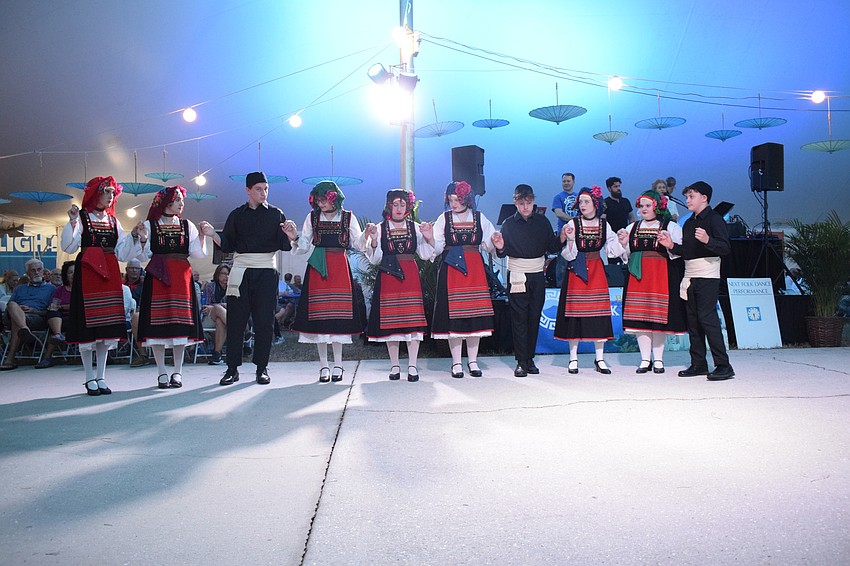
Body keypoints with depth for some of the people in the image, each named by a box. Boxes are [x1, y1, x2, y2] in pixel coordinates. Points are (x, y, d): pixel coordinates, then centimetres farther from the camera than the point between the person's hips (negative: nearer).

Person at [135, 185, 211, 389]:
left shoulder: (187, 225, 12)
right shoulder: (149, 225, 6)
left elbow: (198, 253, 7)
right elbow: (144, 255, 4)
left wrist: (202, 235, -6)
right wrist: (142, 239, -13)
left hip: (182, 277, 2)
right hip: (157, 277, -2)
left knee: (180, 322, 0)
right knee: (158, 322, -3)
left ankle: (178, 372, 9)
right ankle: (161, 372, 6)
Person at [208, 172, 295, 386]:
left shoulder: (276, 214, 6)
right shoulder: (237, 215, 10)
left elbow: (285, 245, 0)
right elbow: (227, 245, 8)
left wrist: (291, 234, -20)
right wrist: (212, 234, -8)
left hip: (266, 271, -1)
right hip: (241, 270, 1)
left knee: (264, 320, 0)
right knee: (236, 319, 0)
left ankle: (262, 368, 9)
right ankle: (232, 368, 8)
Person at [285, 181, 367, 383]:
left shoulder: (348, 217, 7)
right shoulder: (312, 217, 9)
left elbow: (358, 245, 6)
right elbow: (304, 247, 11)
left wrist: (366, 235, -13)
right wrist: (295, 238, -8)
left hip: (340, 268, -1)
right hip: (317, 268, 1)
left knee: (339, 312, -2)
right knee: (318, 313, -2)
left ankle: (338, 364, 8)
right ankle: (324, 365, 6)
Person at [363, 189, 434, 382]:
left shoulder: (415, 227, 10)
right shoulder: (380, 228, 5)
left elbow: (425, 254, 9)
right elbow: (375, 259, 0)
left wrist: (429, 238, -7)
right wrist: (373, 240, -15)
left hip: (410, 276, 1)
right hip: (388, 277, -1)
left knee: (413, 318, -5)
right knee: (390, 320, 0)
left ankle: (412, 366, 0)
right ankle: (394, 365, 11)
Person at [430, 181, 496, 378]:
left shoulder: (479, 218, 8)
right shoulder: (444, 219, 5)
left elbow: (488, 244, 7)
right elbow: (436, 247, -1)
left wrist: (495, 243, -14)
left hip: (475, 269, 1)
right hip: (450, 269, -1)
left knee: (475, 312, 2)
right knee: (453, 314, -3)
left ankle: (472, 361, 13)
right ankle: (456, 363, 8)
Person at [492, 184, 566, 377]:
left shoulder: (543, 222, 7)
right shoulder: (508, 224, 1)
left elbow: (551, 248, 7)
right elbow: (503, 253, -1)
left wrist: (561, 239, -12)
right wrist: (500, 247, -22)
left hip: (538, 276, 2)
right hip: (517, 276, -2)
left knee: (535, 317, 5)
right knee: (519, 319, -2)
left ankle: (530, 359, 15)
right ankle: (521, 362, 2)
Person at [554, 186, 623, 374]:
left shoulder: (604, 225, 5)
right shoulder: (573, 224, -4)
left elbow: (611, 251, 9)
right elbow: (569, 255, -7)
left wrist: (622, 242, -6)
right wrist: (570, 239, -23)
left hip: (597, 271, 3)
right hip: (577, 272, -2)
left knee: (599, 313, 2)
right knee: (575, 313, -2)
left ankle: (600, 358, 12)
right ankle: (573, 358, 9)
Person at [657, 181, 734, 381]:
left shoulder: (715, 219, -6)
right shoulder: (689, 223, 19)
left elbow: (725, 248, -15)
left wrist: (707, 240, -32)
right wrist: (671, 245, 6)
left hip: (707, 277, -8)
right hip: (690, 277, 8)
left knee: (707, 318, -14)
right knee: (693, 320, 7)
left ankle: (723, 366, -10)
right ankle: (698, 364, 13)